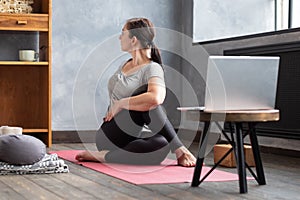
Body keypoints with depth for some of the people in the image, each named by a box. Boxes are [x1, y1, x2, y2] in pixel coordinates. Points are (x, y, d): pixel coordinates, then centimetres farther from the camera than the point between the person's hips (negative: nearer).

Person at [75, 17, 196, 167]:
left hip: (130, 137, -6)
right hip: (107, 137, 6)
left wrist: (121, 104, -22)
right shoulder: (125, 65, 15)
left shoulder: (152, 69, -9)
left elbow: (156, 98, -32)